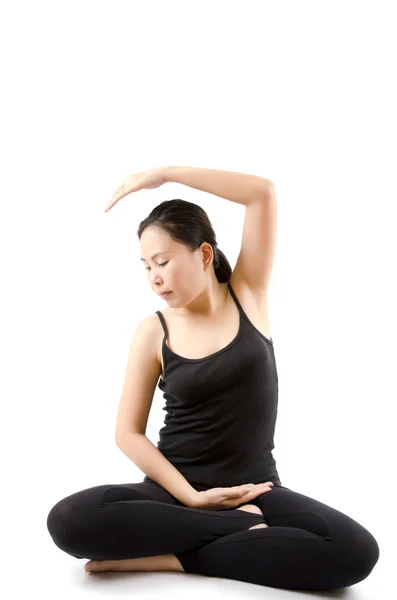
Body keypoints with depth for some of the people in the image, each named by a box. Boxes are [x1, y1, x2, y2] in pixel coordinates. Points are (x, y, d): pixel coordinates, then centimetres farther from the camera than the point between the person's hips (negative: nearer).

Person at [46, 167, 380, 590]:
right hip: (176, 489, 0)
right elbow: (129, 433, -3)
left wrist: (165, 173, -11)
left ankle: (167, 555, -18)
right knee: (68, 521, -27)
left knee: (355, 551, -28)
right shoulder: (153, 333, -2)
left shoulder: (247, 295, 0)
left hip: (254, 487, 0)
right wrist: (191, 496, -14)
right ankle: (242, 525, -16)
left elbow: (263, 194, -10)